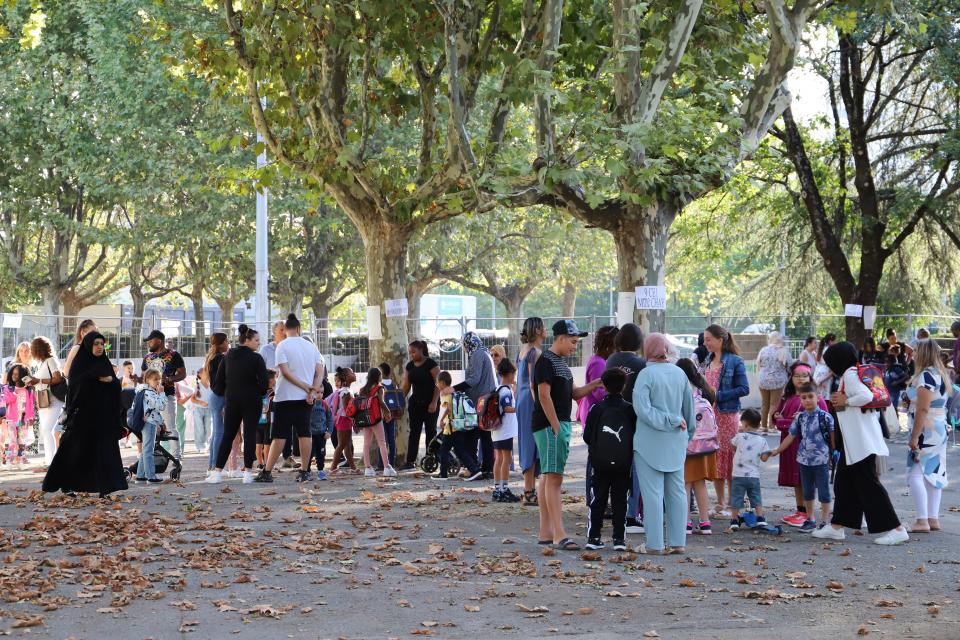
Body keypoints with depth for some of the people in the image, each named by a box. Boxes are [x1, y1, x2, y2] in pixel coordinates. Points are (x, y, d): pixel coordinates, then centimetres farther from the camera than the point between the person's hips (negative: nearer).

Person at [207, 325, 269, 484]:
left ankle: (217, 471, 4)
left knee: (227, 435, 9)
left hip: (232, 401, 4)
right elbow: (264, 383, -14)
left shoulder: (228, 356, 6)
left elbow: (219, 382, 6)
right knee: (250, 435, 0)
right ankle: (248, 472, -4)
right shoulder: (256, 358, -10)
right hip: (252, 402, -4)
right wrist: (259, 393, 5)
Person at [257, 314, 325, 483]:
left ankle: (267, 472, -2)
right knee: (305, 433, 7)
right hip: (306, 399, 4)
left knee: (279, 435, -3)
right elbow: (320, 371, 1)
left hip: (285, 397, -4)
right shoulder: (311, 346, 9)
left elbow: (286, 372, -13)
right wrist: (313, 390, -9)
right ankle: (304, 471, 5)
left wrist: (307, 387, -10)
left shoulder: (283, 346, -5)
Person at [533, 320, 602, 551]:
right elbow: (544, 396, -18)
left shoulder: (560, 362, 19)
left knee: (548, 478, 11)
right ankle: (559, 536, -16)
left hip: (561, 425, 10)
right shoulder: (545, 361, -11)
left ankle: (545, 532, 14)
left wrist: (596, 384, 5)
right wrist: (556, 427, -20)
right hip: (549, 425, -10)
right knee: (553, 478, -13)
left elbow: (574, 393, 20)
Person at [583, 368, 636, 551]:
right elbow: (637, 435, 0)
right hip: (623, 464, 0)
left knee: (597, 500, 7)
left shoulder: (596, 409, -5)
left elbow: (587, 436, -1)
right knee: (620, 500, 7)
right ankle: (619, 538, 4)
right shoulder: (630, 410, -5)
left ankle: (593, 537, 6)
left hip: (600, 462, 0)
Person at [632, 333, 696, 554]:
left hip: (650, 442, -5)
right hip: (676, 442, 5)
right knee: (677, 491, 10)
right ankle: (678, 542, 12)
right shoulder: (680, 373, 6)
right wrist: (688, 432, 23)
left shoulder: (646, 374, -11)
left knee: (652, 493, -2)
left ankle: (655, 543, -2)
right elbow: (689, 409, 13)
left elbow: (642, 408, -19)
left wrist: (670, 420, -11)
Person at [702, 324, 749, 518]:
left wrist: (718, 395, -16)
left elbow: (744, 389, -11)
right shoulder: (707, 360, 12)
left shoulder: (735, 361, -7)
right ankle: (720, 504, 17)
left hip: (728, 414, -6)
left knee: (729, 458, -2)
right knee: (714, 458, 8)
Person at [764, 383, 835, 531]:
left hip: (821, 460, -5)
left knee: (823, 492, 1)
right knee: (807, 492, 14)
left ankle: (824, 522, 7)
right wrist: (776, 451, 11)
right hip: (804, 460, 5)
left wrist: (834, 455, -6)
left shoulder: (825, 416, -9)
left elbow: (832, 436, -4)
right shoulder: (800, 417, 5)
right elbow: (791, 436, 11)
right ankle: (810, 520, 26)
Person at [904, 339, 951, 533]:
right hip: (940, 429, 10)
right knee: (933, 474, 12)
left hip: (926, 431, -10)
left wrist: (914, 437, -20)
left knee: (915, 474, -8)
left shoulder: (925, 376, -18)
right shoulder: (941, 374, 13)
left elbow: (923, 409, -22)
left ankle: (922, 521, -11)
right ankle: (933, 519, 14)